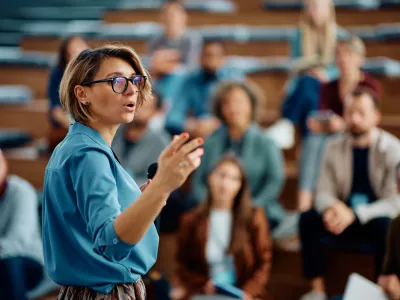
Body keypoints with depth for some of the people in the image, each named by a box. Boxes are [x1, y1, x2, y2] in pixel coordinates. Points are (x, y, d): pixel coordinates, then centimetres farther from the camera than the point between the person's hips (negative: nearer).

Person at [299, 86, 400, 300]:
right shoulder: (334, 147, -1)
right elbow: (323, 192, 0)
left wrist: (355, 214, -31)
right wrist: (333, 207, -26)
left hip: (377, 219, -3)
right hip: (346, 218, 4)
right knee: (307, 219, -22)